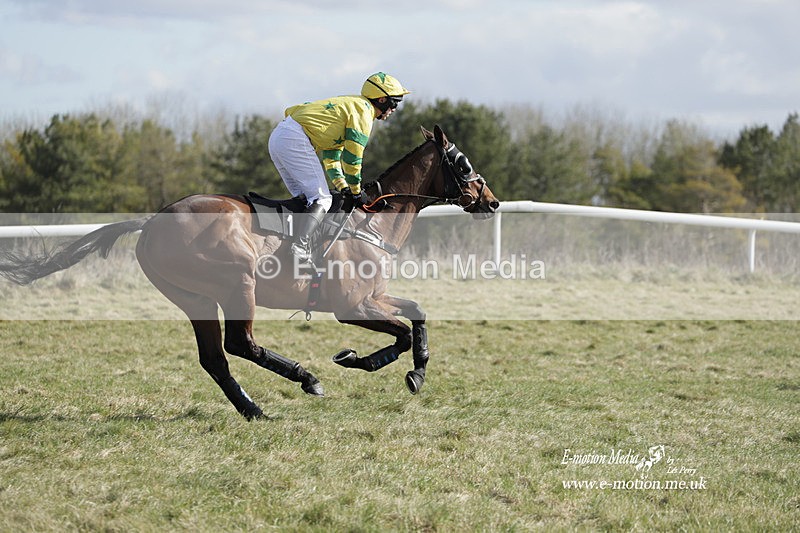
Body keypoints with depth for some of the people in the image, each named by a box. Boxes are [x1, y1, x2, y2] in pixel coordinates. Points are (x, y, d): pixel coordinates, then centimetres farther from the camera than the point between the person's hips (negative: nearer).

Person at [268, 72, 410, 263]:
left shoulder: (348, 105, 29)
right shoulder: (363, 110, -2)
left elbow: (331, 154, 29)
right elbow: (352, 156, -7)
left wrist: (343, 187, 21)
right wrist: (356, 192, 4)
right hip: (295, 139, -10)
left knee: (305, 198, 15)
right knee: (321, 199, -11)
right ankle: (299, 246, -27)